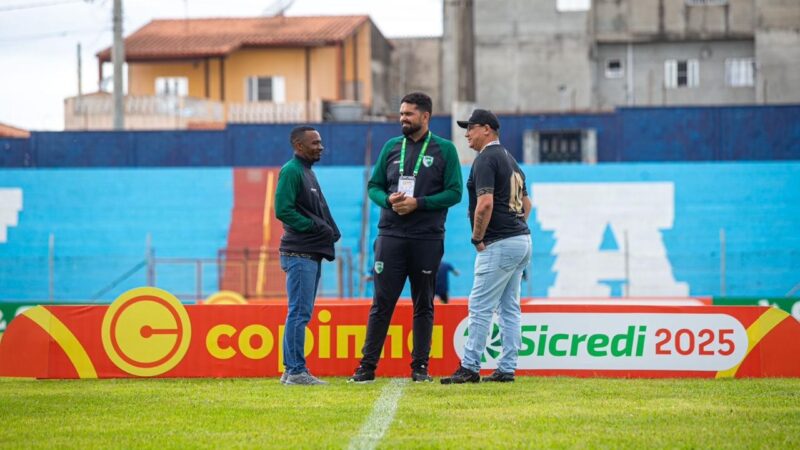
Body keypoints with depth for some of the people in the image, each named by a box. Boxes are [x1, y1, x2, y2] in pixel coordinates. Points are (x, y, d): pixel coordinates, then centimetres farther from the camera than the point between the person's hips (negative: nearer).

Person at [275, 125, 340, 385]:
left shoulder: (307, 172, 20)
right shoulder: (291, 171, -10)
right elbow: (283, 210, -19)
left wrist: (330, 231, 5)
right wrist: (317, 227, -16)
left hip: (312, 254, 10)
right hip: (299, 254, -10)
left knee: (301, 313, 11)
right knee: (299, 313, -9)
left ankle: (293, 370, 14)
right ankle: (295, 371, -9)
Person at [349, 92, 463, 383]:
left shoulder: (444, 150, 2)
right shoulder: (391, 147, 10)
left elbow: (454, 193, -4)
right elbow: (374, 185, 12)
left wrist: (418, 203, -14)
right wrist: (388, 200, -10)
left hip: (427, 239, -2)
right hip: (390, 236, 2)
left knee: (424, 305, 6)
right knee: (382, 302, -1)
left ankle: (420, 367, 11)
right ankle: (367, 366, 0)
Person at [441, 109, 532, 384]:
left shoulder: (486, 159, -11)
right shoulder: (510, 159, 19)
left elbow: (485, 204, -22)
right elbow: (526, 202, 25)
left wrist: (477, 239, -12)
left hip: (500, 245, -10)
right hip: (522, 240, 10)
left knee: (480, 307, -7)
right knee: (509, 308, 10)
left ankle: (470, 368, -7)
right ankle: (507, 369, 10)